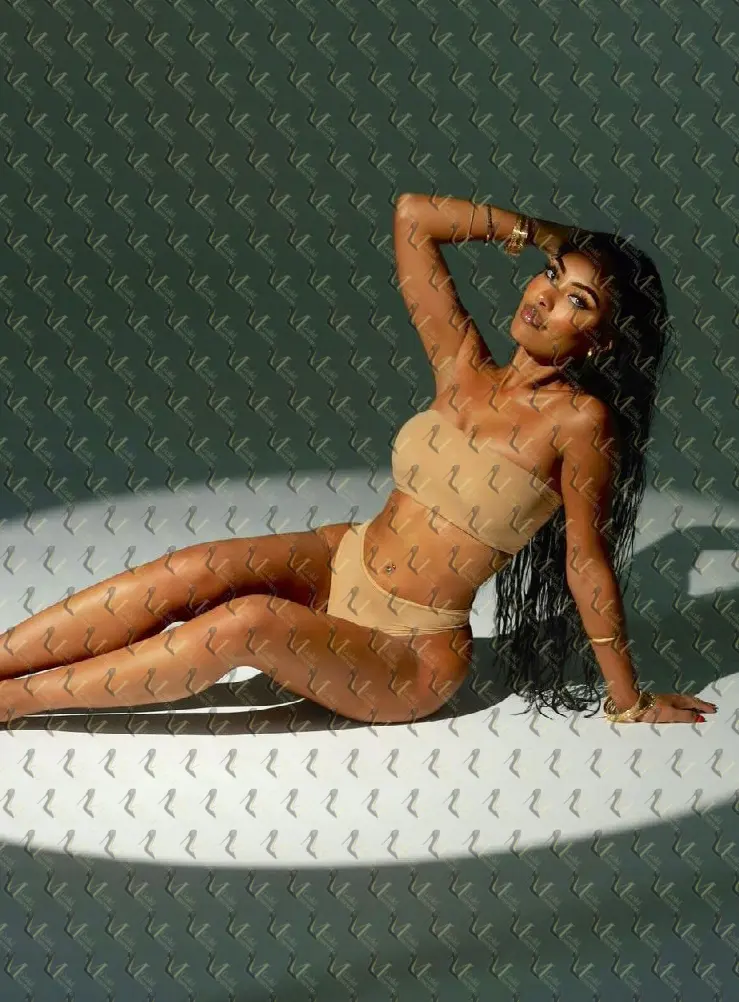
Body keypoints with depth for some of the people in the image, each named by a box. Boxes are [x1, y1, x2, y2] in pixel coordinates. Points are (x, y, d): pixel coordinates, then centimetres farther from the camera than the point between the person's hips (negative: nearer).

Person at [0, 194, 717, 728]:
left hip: (411, 659, -5)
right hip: (341, 563, 6)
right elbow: (412, 216, 1)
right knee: (194, 572, -19)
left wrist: (629, 703, -3)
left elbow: (589, 563, -8)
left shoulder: (579, 420, -15)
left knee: (247, 624, -29)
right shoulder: (464, 367, 0)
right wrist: (542, 236, 4)